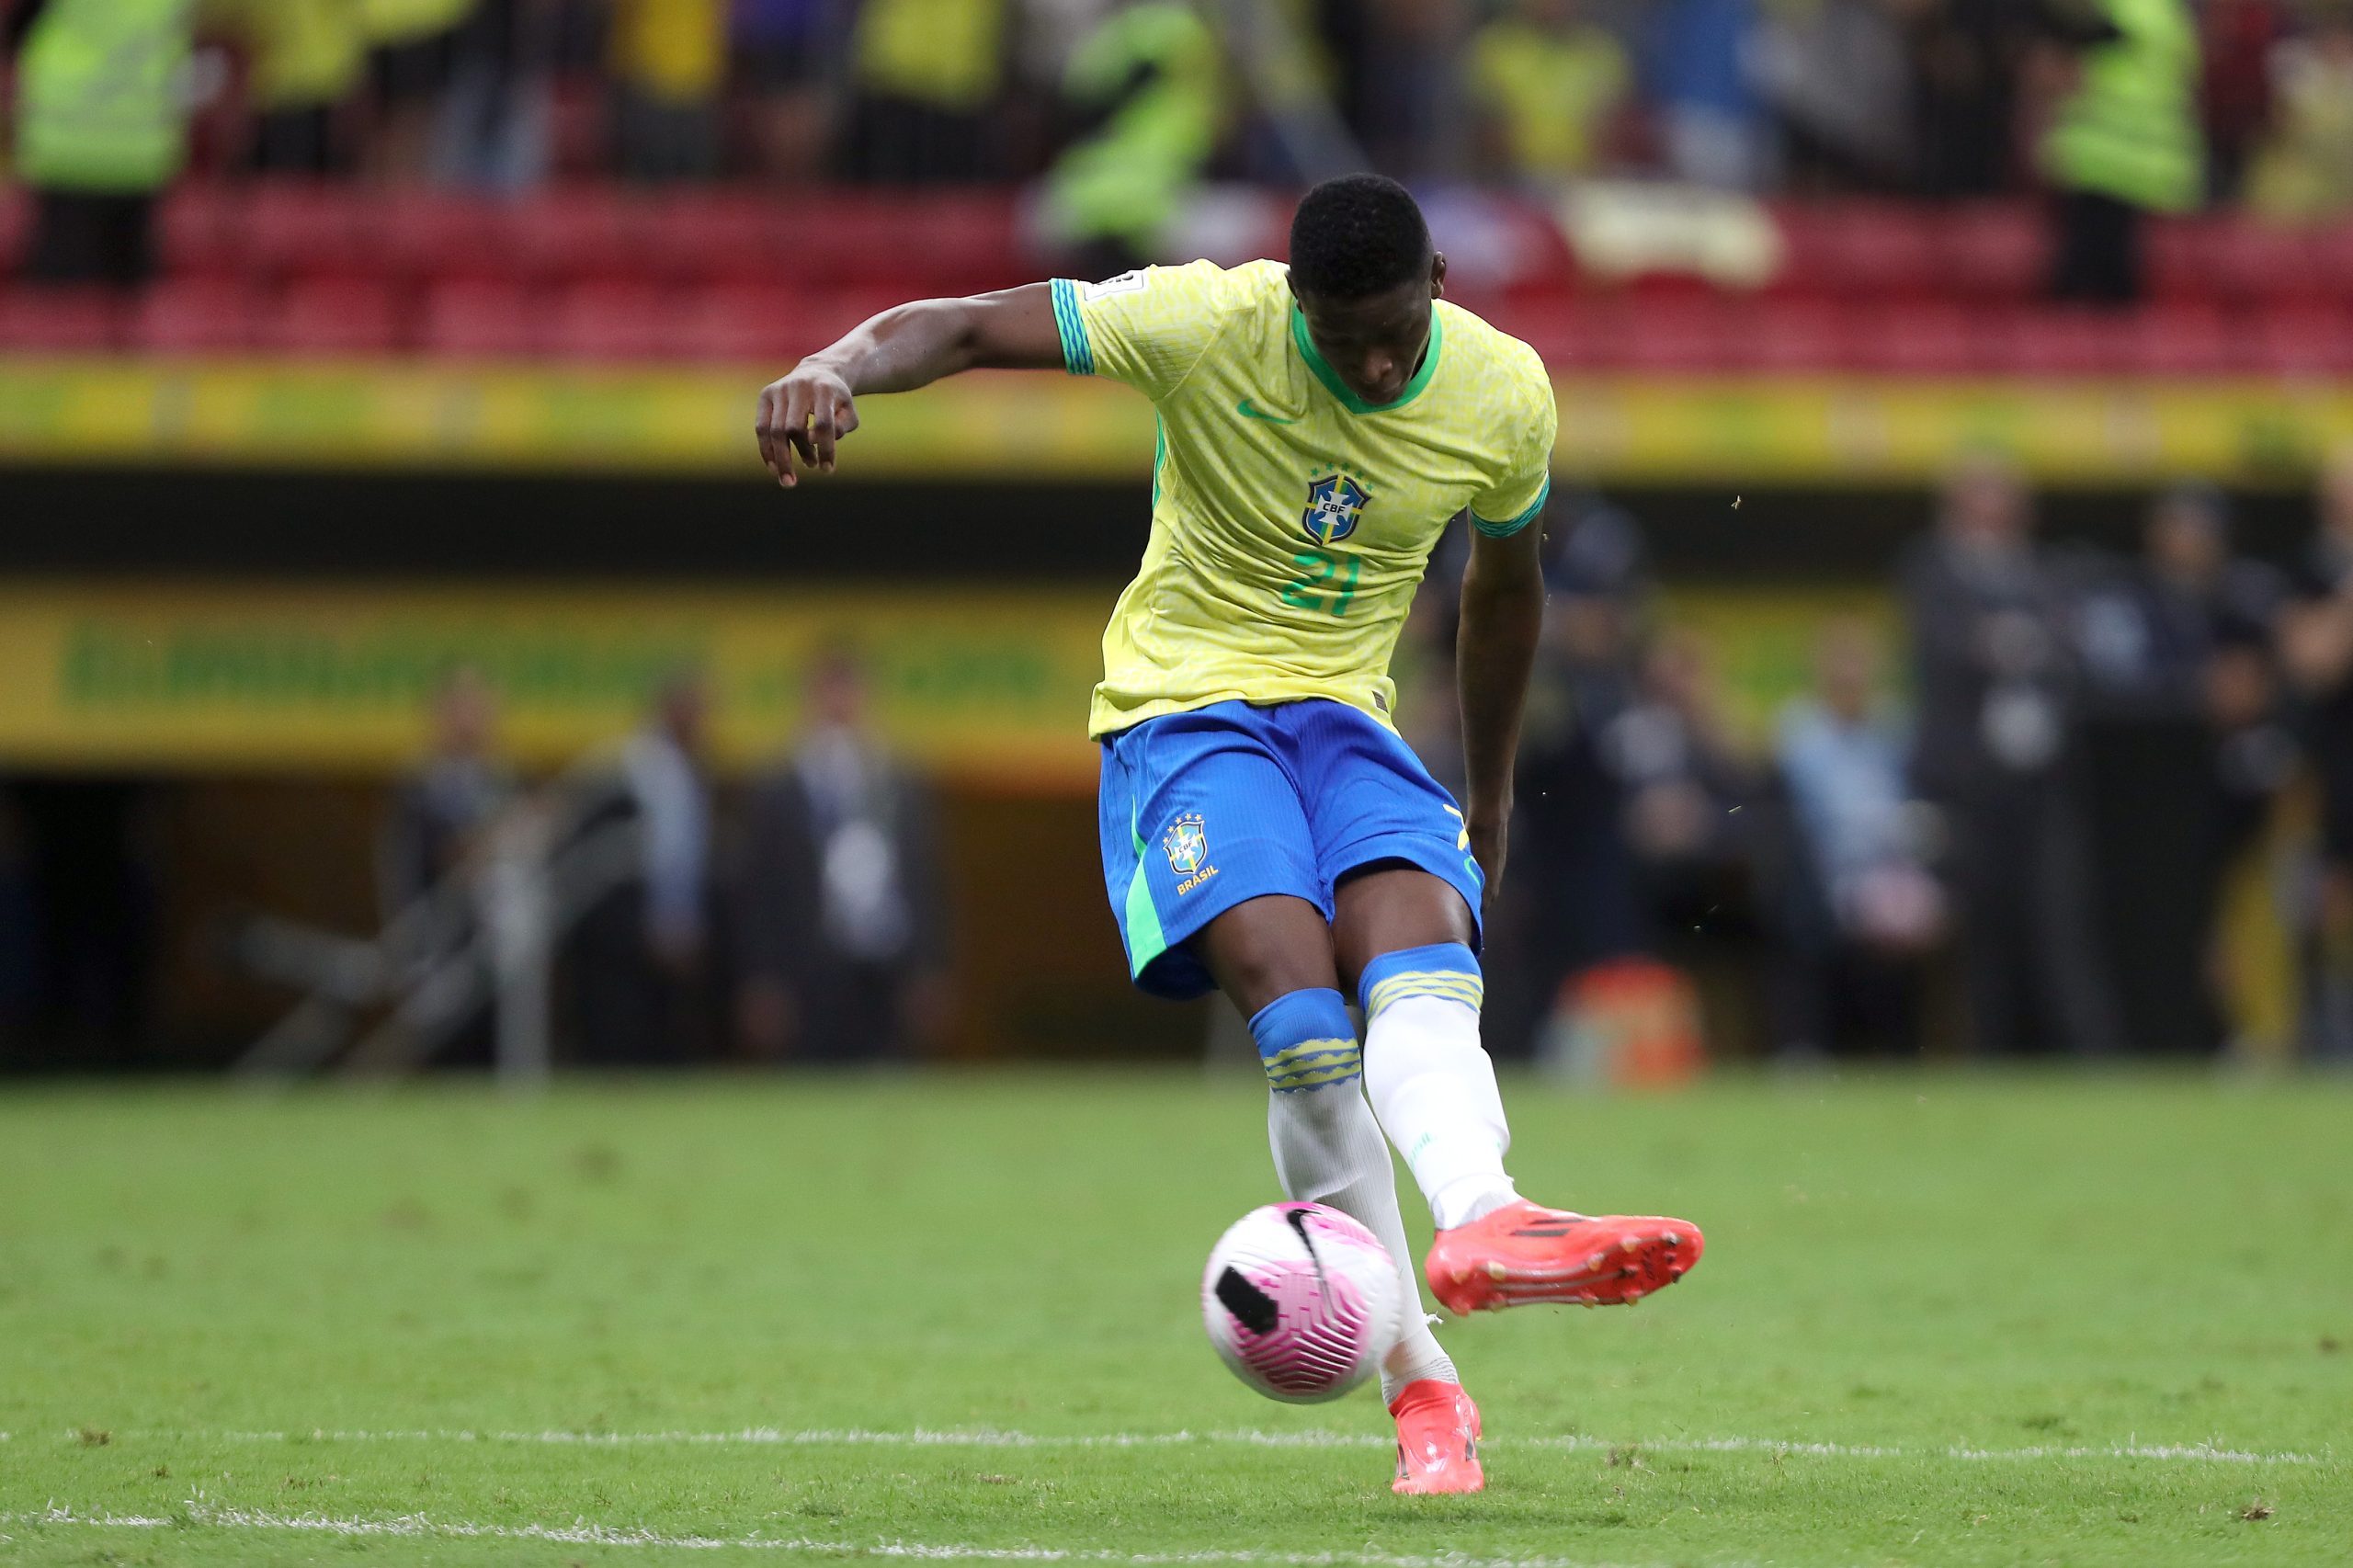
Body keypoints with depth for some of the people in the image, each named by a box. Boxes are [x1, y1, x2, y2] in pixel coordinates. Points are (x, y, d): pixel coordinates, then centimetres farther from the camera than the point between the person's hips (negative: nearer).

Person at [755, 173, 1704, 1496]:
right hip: (1184, 706, -3)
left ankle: (1481, 1223, -58)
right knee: (1297, 1005, -28)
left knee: (1421, 948, -30)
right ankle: (1420, 1385, -25)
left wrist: (1490, 801, 26)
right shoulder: (1209, 323, -15)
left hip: (1346, 718, 3)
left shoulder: (1504, 396, -3)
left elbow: (1506, 585, 17)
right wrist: (835, 373, -39)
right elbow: (959, 329, -17)